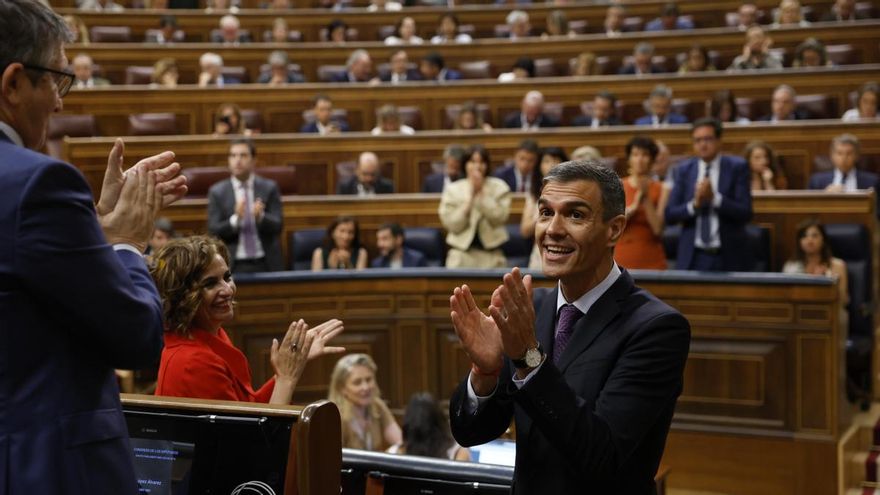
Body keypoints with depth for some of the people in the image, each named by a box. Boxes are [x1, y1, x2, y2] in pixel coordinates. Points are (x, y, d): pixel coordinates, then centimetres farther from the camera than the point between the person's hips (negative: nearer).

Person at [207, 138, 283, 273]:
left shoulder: (269, 188, 5)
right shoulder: (217, 192, 3)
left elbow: (278, 225, -2)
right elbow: (214, 231, -3)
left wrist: (261, 216, -22)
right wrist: (235, 219, -20)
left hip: (266, 264, 1)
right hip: (233, 266, -1)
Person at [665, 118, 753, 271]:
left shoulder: (737, 167, 0)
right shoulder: (683, 170, 5)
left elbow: (745, 213, -8)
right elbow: (670, 215, 0)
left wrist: (715, 198, -20)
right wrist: (695, 204, -17)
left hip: (728, 258, -1)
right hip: (692, 258, 1)